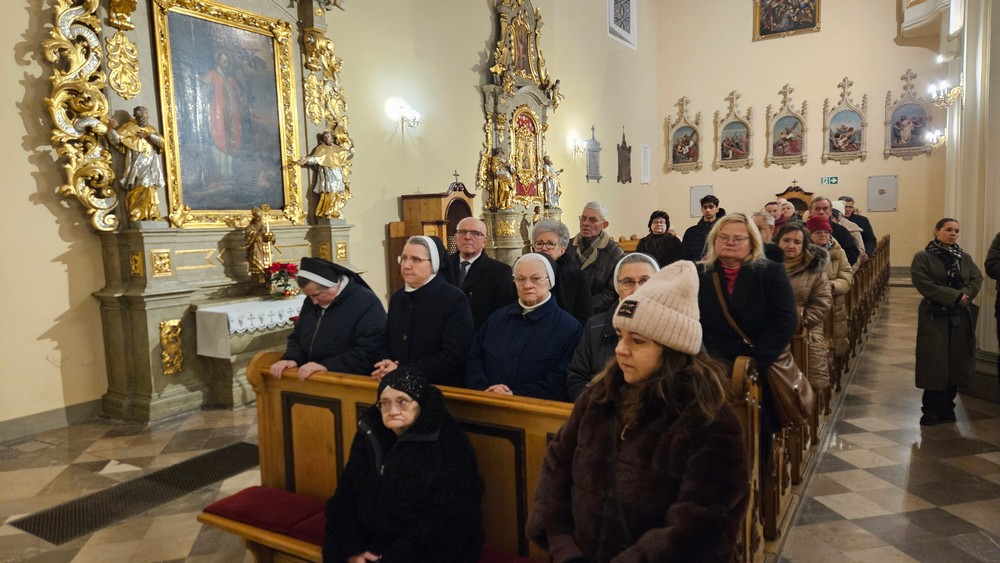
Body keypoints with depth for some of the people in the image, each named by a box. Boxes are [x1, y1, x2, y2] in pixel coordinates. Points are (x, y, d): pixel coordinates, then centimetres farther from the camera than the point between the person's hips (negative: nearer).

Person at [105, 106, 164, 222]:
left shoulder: (151, 129, 18)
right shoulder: (129, 127, 5)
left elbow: (162, 142, 5)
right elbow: (116, 140, -4)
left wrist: (149, 135, -7)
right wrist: (111, 128, -21)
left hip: (151, 166, 4)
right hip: (137, 166, -4)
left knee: (151, 190, 1)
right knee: (139, 189, -14)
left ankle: (151, 215, 4)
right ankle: (138, 216, -14)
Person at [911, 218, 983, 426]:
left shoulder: (964, 257, 13)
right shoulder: (923, 257, -3)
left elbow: (977, 279, 5)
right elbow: (924, 284, -14)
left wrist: (965, 294, -14)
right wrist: (954, 296, -17)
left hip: (961, 317, 5)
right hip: (934, 317, -5)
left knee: (956, 362, 6)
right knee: (935, 364, -4)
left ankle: (947, 407, 18)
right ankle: (932, 410, 5)